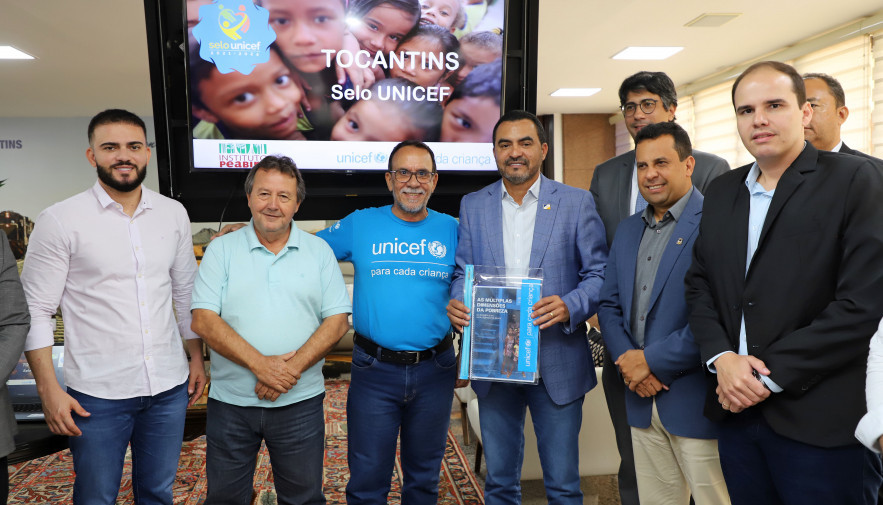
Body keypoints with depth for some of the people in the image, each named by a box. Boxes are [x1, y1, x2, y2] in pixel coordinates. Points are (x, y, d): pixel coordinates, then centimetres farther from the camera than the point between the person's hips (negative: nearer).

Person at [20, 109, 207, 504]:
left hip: (170, 389, 3)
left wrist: (197, 358, 11)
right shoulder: (60, 221, -8)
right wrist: (49, 389, -10)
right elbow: (35, 312, -6)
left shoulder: (174, 214, 4)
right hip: (97, 394, -3)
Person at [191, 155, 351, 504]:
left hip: (300, 402, 0)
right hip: (230, 401, 0)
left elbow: (338, 321, -3)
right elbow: (203, 320, -8)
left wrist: (293, 367, -16)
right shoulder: (221, 249, 1)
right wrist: (260, 364, -19)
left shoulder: (319, 251, 3)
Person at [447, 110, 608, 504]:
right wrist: (456, 303, -12)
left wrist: (571, 306, -21)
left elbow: (599, 274, -2)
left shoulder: (577, 202, 0)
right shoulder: (472, 205, 7)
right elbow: (462, 271, 9)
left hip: (557, 364, -2)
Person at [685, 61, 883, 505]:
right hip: (737, 413, 5)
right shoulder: (722, 191, 11)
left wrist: (769, 376, -14)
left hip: (823, 423, -4)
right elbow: (699, 283, 10)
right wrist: (721, 358, -6)